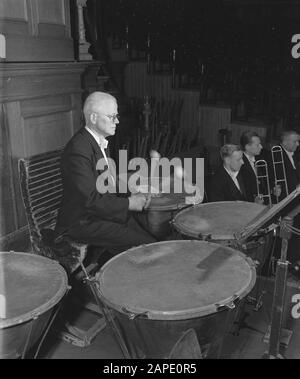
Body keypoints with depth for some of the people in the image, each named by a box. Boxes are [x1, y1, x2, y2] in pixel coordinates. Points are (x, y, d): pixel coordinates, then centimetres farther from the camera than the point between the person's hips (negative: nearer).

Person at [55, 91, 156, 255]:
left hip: (106, 211, 9)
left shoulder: (101, 142, 10)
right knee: (146, 246, -16)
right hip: (82, 222, -9)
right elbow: (90, 199, -26)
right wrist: (128, 203, -18)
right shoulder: (78, 149, -22)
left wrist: (131, 195, 2)